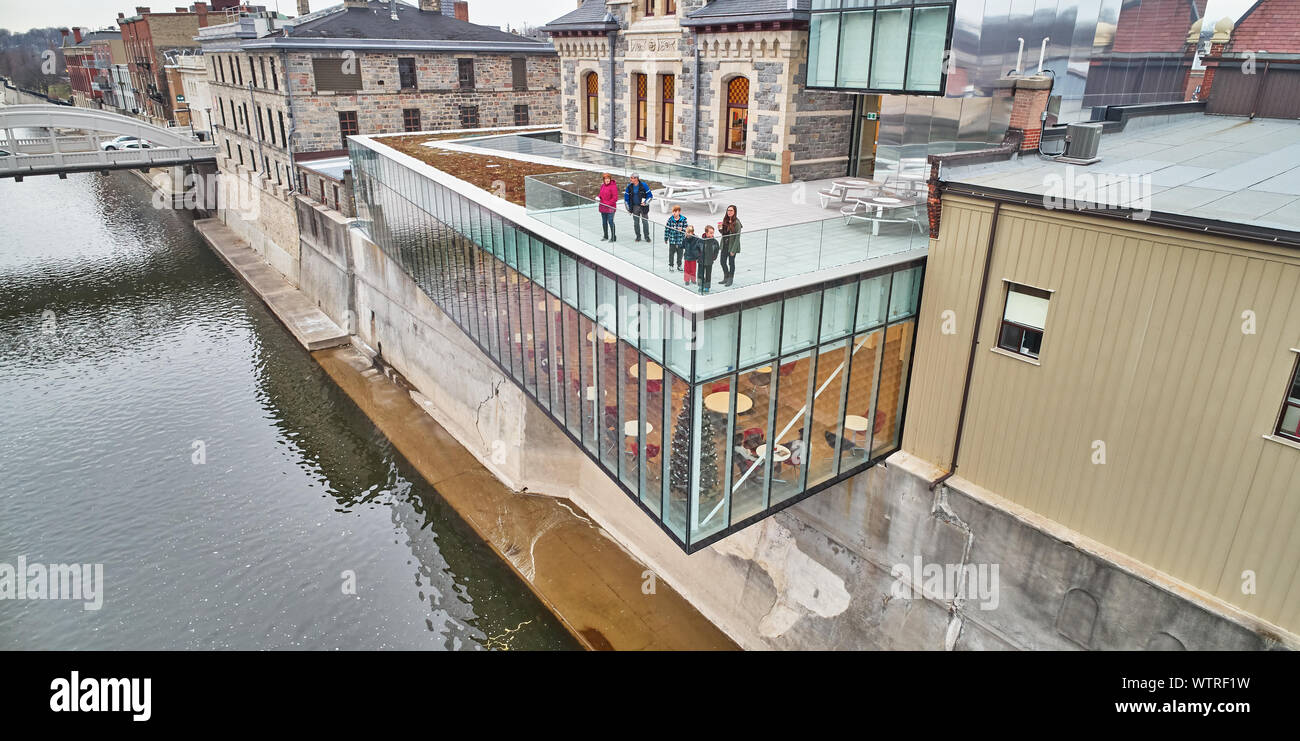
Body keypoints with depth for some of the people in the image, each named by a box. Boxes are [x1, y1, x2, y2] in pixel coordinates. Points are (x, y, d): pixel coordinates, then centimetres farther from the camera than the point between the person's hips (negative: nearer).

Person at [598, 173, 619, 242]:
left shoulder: (613, 186, -13)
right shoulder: (602, 185, 9)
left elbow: (615, 198, -16)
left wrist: (608, 203, -19)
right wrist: (599, 197, 0)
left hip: (610, 208, -8)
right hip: (603, 207, 8)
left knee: (610, 221, -5)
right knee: (604, 222, 15)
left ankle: (613, 237, 4)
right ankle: (606, 236, 29)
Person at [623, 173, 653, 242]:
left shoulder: (643, 186, -8)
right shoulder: (629, 187, 1)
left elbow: (650, 196, -3)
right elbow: (626, 197, 10)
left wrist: (645, 203, -17)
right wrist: (628, 208, 9)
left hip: (643, 207, -3)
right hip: (635, 207, 3)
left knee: (645, 222, -1)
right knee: (636, 222, 5)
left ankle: (647, 237, 10)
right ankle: (638, 237, 18)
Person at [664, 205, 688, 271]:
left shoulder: (683, 219, -5)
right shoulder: (670, 219, -6)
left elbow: (686, 228, -1)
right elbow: (667, 229, -1)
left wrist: (682, 229, -23)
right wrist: (666, 238, 1)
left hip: (680, 240, 1)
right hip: (672, 240, -1)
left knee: (680, 253, 12)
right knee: (671, 253, 6)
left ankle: (679, 265, 29)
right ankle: (670, 265, 21)